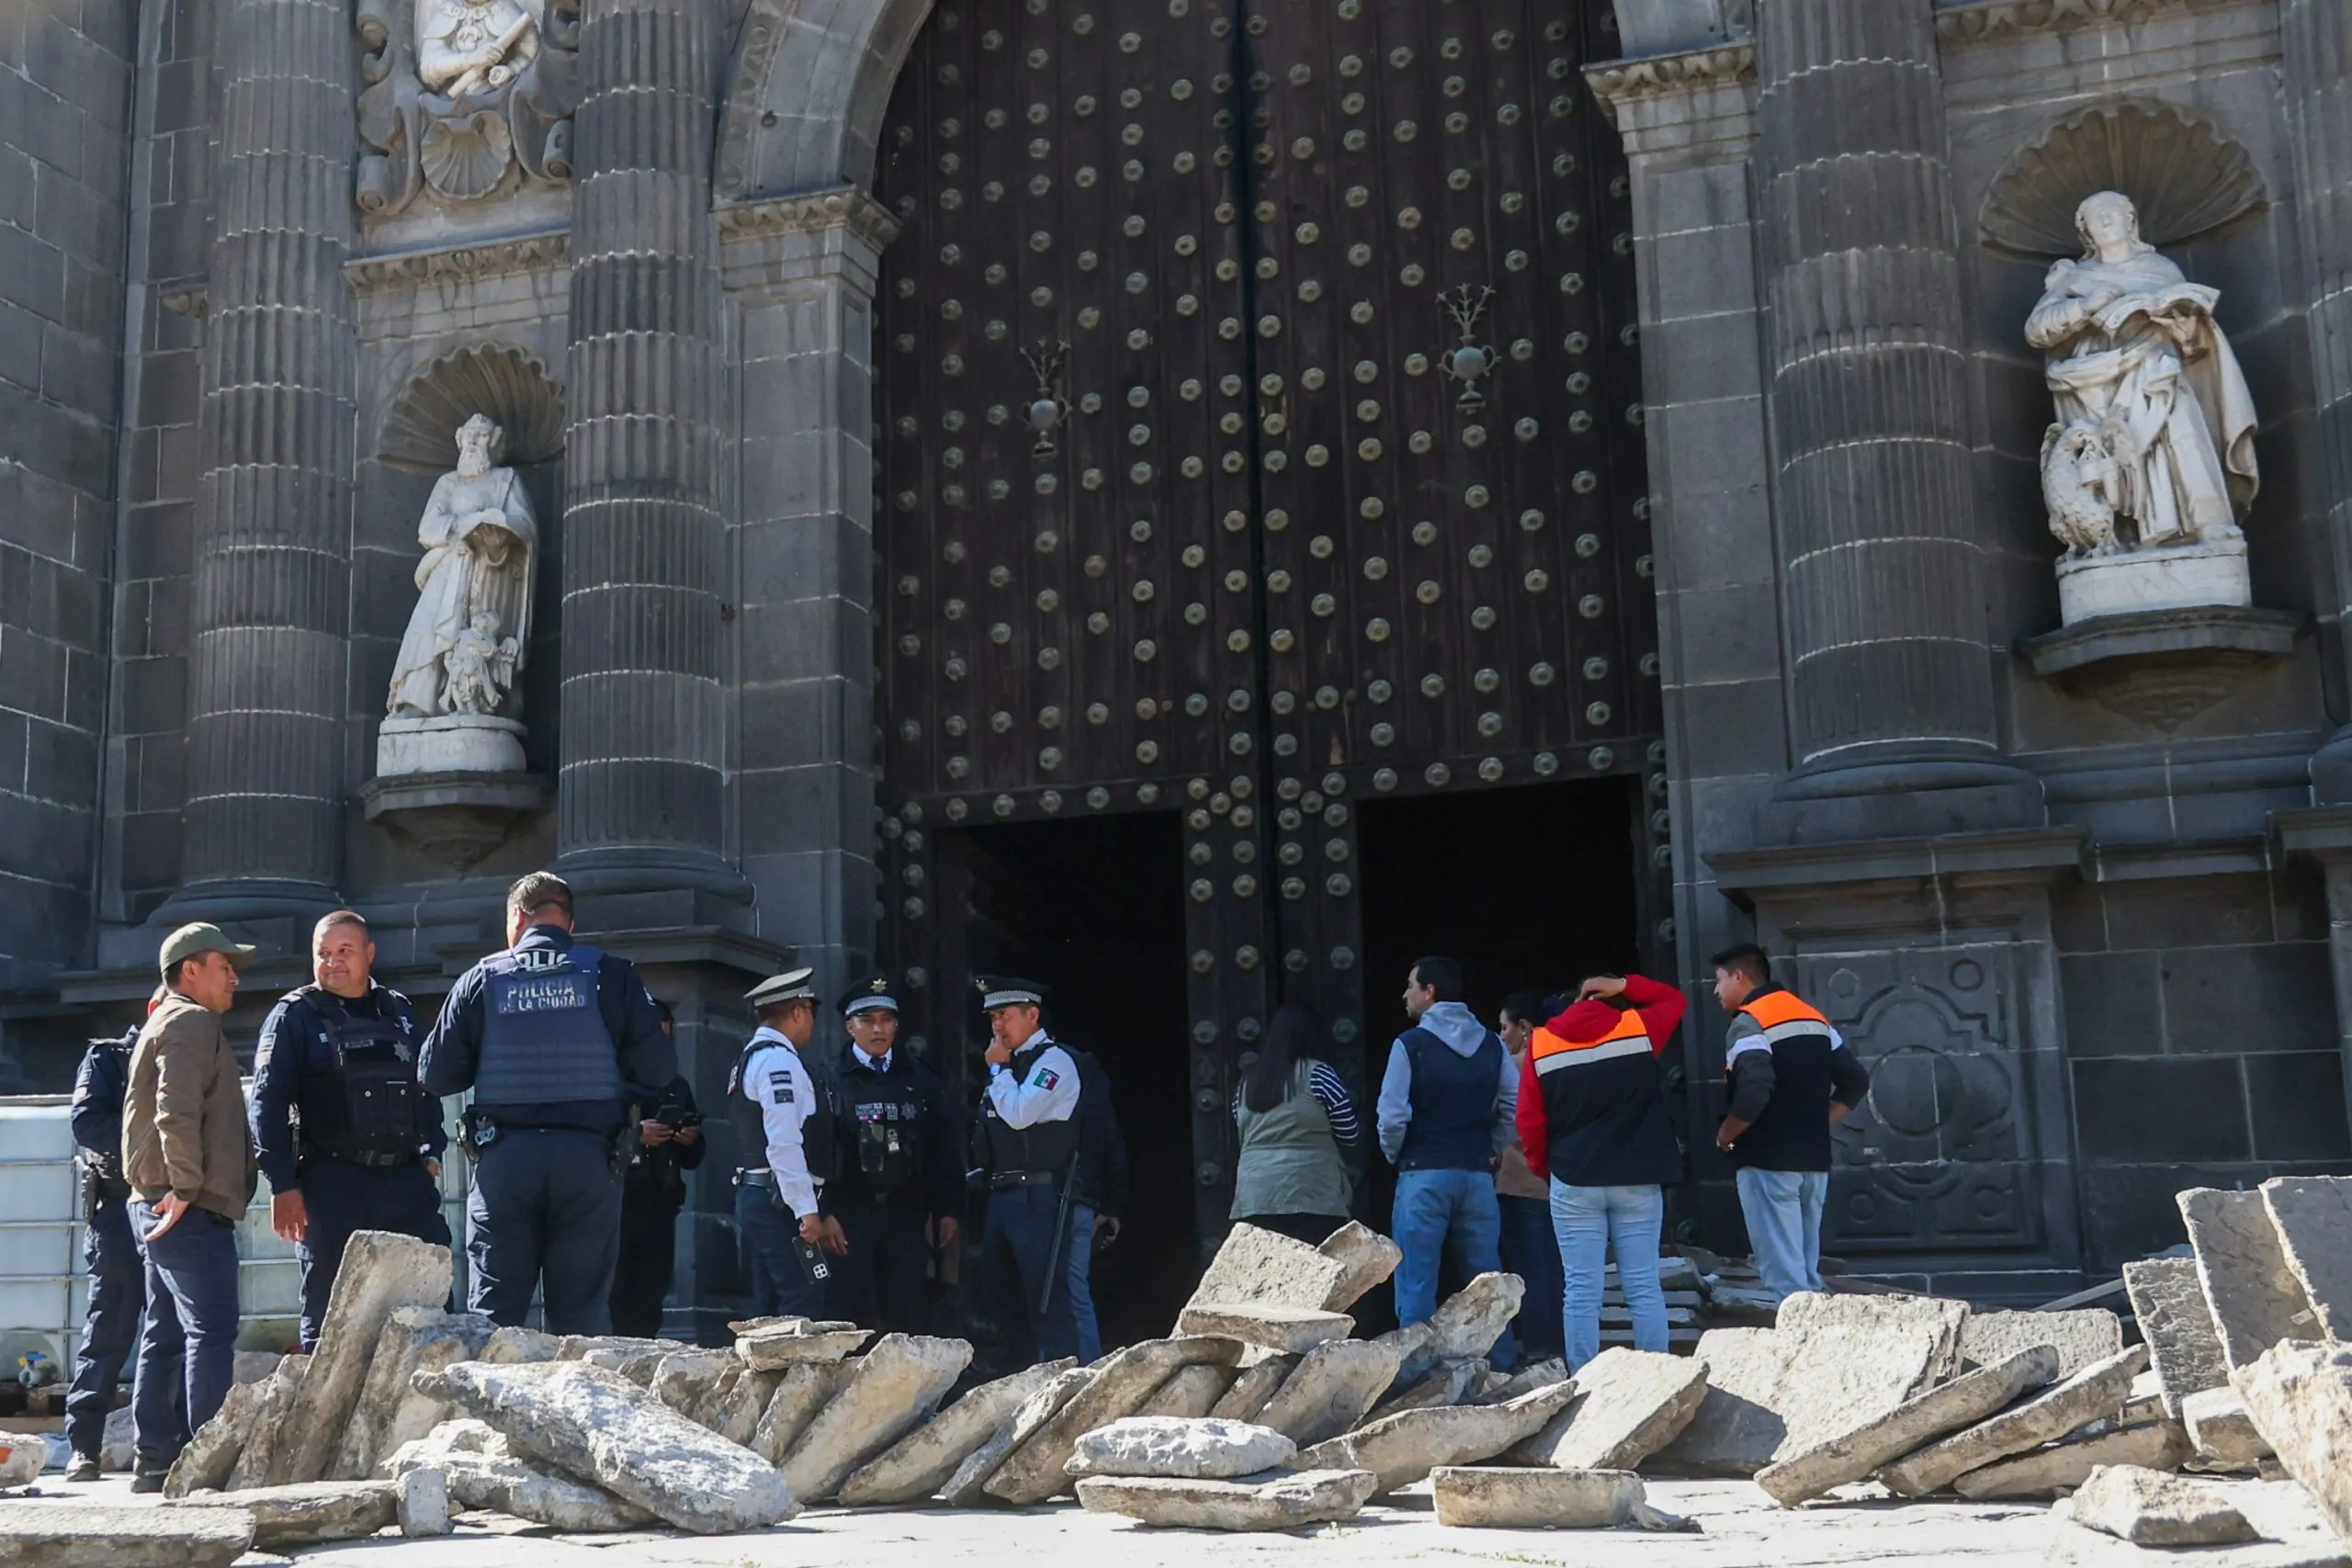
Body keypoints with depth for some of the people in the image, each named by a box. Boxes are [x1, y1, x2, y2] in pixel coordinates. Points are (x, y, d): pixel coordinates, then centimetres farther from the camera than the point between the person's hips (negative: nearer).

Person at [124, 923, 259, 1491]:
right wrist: (186, 1187, -21)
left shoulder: (163, 1025, 25)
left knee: (166, 1334, 12)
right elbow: (177, 1113, -22)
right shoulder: (192, 1024, -9)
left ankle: (155, 1461, 15)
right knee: (211, 1330, -12)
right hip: (189, 1211, -11)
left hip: (159, 1209, 11)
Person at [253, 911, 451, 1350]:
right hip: (331, 1185, -4)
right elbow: (268, 1103, -4)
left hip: (405, 1179, 4)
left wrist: (431, 1153, 10)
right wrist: (283, 1186, -11)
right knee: (328, 1313, -1)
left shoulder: (400, 1013, 18)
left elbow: (428, 1089, 23)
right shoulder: (294, 1016, 3)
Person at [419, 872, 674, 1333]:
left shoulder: (480, 980, 5)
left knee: (493, 1310, 6)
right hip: (587, 1156, 0)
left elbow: (435, 1075, 5)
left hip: (504, 1159, 0)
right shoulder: (609, 975, 3)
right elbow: (658, 1066, -2)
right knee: (582, 1312, 4)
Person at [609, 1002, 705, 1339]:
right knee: (617, 1296, -9)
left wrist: (692, 1142, 2)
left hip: (660, 1206, 5)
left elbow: (692, 1159, 23)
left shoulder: (677, 1086, 21)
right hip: (619, 1203, -5)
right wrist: (636, 1136, -18)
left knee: (651, 1296, 3)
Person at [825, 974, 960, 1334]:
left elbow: (944, 1150, 11)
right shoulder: (831, 1081, 1)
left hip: (906, 1212, 3)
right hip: (850, 1213, -3)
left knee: (909, 1317, 5)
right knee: (848, 1318, -1)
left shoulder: (920, 1080, 11)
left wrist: (949, 1210, 7)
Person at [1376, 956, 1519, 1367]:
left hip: (1423, 1174, -4)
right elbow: (1514, 1107, 5)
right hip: (1478, 1174, 5)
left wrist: (1394, 1156, 7)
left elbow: (1393, 1116, -11)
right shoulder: (1491, 1044, 7)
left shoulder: (1411, 1044, -7)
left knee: (1417, 1284, 0)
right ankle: (1502, 1368, 14)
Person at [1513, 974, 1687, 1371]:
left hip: (1575, 1183, 0)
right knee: (1644, 1287, 3)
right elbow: (1673, 999, 19)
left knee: (1582, 1292, 0)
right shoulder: (1638, 1029, -1)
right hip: (1637, 1181, 0)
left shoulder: (1541, 1044, 1)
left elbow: (1530, 1122, 1)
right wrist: (1625, 985, 10)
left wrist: (1544, 1168, 14)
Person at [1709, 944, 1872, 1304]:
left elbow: (1753, 1095, -24)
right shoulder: (1814, 1019, 15)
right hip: (1814, 1160, 8)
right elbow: (1856, 1080, 15)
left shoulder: (1749, 1023, -11)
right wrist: (1816, 1125, 15)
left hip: (1768, 1162, -8)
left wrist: (1725, 1136, -8)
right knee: (1806, 1270, 13)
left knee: (1784, 1274, -6)